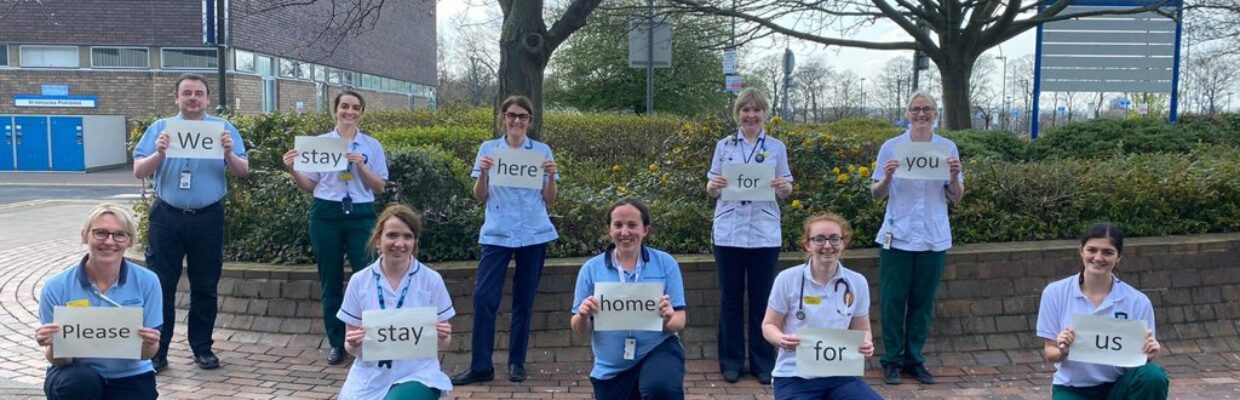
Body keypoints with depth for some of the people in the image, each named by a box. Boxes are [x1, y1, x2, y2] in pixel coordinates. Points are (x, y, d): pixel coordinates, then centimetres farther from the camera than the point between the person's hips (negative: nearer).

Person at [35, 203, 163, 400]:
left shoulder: (147, 282, -12)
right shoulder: (57, 287, -13)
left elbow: (148, 353, -7)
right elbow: (58, 361, -9)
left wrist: (149, 345, -30)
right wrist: (53, 346, -31)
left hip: (130, 378, 0)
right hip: (77, 375, 1)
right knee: (80, 383, -33)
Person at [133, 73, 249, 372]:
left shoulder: (224, 128, 4)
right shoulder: (159, 128, 5)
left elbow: (243, 172, -1)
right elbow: (139, 171, -1)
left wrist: (229, 154, -21)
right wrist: (159, 153, -20)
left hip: (208, 218, 0)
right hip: (166, 218, 0)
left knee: (205, 287, 8)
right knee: (161, 286, 3)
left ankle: (202, 347, 20)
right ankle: (156, 351, 11)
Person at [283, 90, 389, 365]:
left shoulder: (372, 146, 5)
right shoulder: (319, 143, 6)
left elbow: (379, 188, 2)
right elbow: (309, 186, 7)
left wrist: (361, 166, -12)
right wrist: (292, 170, -11)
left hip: (361, 215, -1)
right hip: (326, 214, 1)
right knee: (330, 282, 8)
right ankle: (337, 343, 20)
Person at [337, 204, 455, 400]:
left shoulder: (431, 280, -3)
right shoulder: (359, 281, 1)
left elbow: (445, 342, 5)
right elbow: (350, 348, 6)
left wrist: (442, 337, -18)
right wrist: (353, 344, -17)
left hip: (417, 374, -2)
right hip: (369, 378, 2)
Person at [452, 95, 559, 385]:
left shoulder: (542, 151, 6)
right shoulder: (488, 149, 6)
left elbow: (549, 201, 6)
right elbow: (480, 198, 4)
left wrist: (551, 176, -11)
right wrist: (483, 172, -13)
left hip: (534, 233, 0)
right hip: (497, 234, 0)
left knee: (524, 299, 6)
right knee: (484, 297, -8)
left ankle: (517, 362, 17)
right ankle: (480, 366, 0)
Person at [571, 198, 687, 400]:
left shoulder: (665, 263, -1)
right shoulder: (591, 269, 1)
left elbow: (680, 322, -2)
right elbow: (581, 330, 2)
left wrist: (669, 320, -24)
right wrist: (583, 316, -20)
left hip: (658, 351, -2)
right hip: (611, 370, 3)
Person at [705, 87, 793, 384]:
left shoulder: (776, 147, 3)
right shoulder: (724, 146, 4)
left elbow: (786, 190, 6)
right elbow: (712, 189, 7)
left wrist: (785, 187, -16)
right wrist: (713, 186, -16)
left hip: (764, 234, 0)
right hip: (728, 233, 0)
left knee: (762, 299, 6)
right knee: (730, 299, 7)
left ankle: (763, 362, 18)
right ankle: (731, 361, 18)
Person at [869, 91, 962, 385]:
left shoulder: (948, 148, 3)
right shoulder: (891, 147, -1)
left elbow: (956, 198, 5)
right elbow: (876, 194, 1)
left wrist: (954, 177, -15)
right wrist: (887, 177, -18)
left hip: (934, 239, 2)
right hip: (898, 237, -1)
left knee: (923, 302, 8)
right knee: (893, 300, 2)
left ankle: (915, 359, 20)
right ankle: (892, 359, 14)